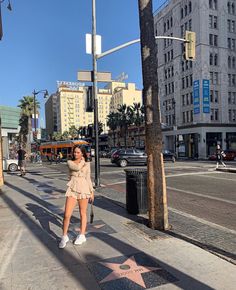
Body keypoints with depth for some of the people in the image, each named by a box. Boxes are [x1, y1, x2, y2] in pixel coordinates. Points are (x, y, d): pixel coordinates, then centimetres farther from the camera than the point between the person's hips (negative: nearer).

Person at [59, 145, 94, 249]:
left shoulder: (87, 164, 7)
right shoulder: (70, 162, 3)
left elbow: (88, 178, 10)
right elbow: (77, 167, -19)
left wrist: (92, 192, 9)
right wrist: (82, 161, -2)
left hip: (84, 189, 1)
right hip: (72, 189, 0)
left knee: (83, 213, 10)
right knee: (67, 214, -5)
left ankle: (82, 236, 23)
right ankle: (64, 237, 13)